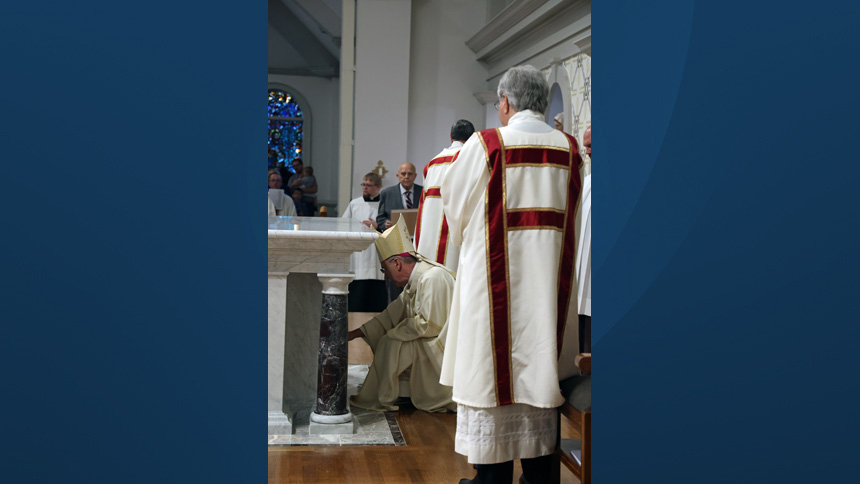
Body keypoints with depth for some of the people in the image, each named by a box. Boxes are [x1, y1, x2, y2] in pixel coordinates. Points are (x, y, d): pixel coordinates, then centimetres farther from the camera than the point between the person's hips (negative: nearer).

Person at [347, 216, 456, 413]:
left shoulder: (432, 278, -21)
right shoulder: (414, 280, 10)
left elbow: (427, 325, -24)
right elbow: (391, 314, 15)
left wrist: (397, 330, -8)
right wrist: (354, 334, 12)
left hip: (442, 347, -10)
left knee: (392, 344, -16)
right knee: (388, 340, 10)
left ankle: (378, 400, 0)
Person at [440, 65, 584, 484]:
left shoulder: (486, 144, -9)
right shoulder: (569, 149, 3)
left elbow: (455, 199, 3)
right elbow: (569, 213, 12)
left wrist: (467, 236, 22)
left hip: (495, 274, -4)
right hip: (549, 278, 4)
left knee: (493, 368, 3)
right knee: (539, 366, 12)